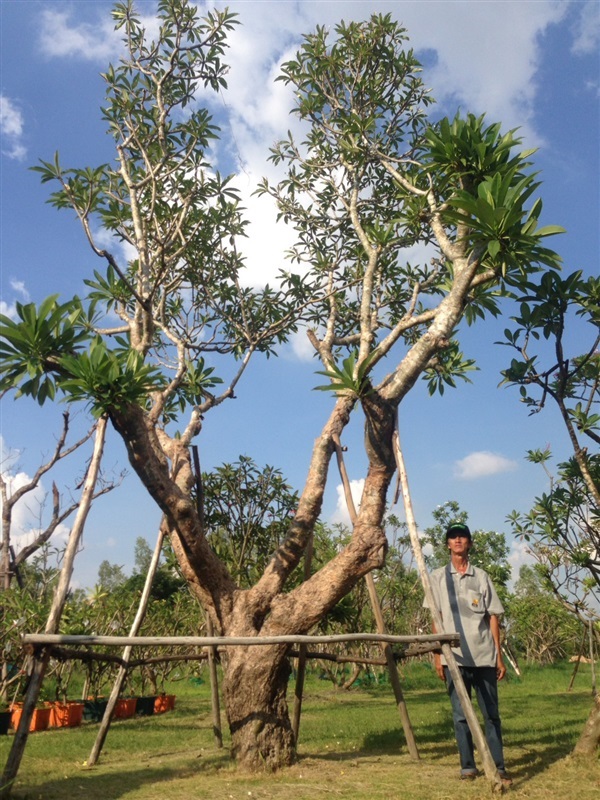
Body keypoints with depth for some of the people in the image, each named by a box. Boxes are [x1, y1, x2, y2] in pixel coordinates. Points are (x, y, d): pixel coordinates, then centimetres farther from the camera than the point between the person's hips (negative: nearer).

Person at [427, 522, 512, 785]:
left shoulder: (481, 576, 8)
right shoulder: (438, 576, 6)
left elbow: (493, 617, 7)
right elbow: (436, 618, 3)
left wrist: (499, 656, 4)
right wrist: (437, 654, -3)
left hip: (484, 655, 1)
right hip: (454, 656, -1)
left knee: (491, 713, 5)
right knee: (460, 714, 5)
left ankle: (499, 766, 14)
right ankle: (468, 765, 15)